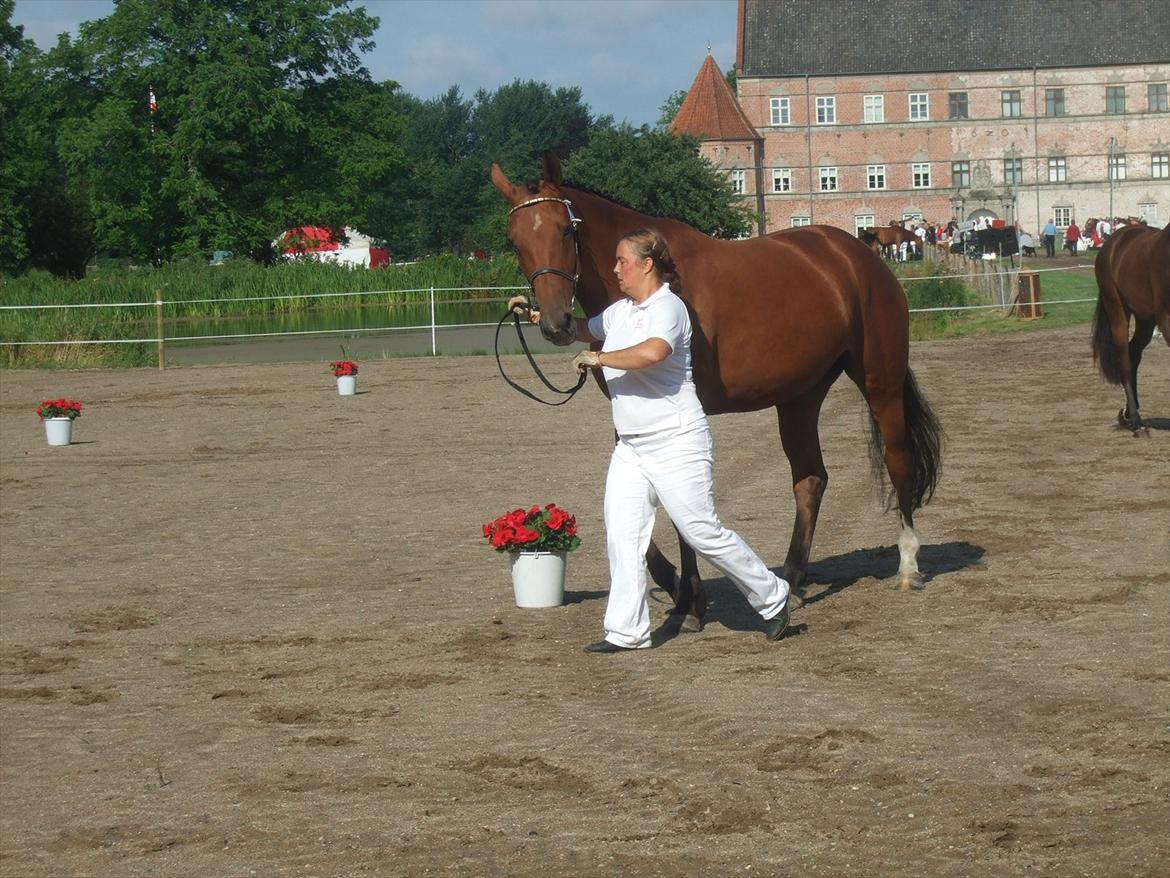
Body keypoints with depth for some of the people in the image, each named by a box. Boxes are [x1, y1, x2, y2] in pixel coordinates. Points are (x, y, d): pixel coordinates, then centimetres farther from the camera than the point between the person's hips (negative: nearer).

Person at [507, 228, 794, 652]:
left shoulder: (667, 307, -14)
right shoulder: (621, 310, 12)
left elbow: (652, 352, -36)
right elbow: (585, 329, 34)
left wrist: (599, 358, -24)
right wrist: (539, 316, 22)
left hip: (676, 442, -8)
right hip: (630, 445, 8)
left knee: (703, 532, -2)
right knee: (621, 533, -1)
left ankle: (772, 597, 15)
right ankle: (626, 630, 1)